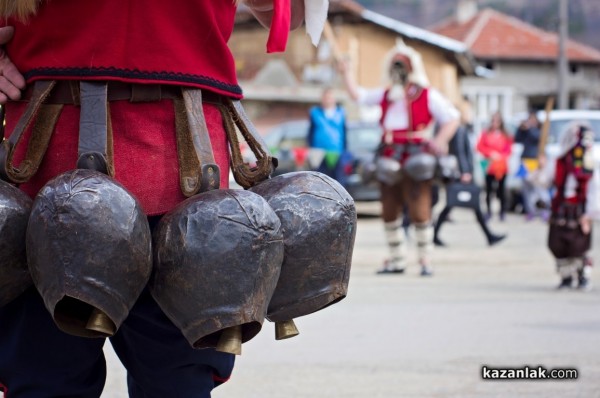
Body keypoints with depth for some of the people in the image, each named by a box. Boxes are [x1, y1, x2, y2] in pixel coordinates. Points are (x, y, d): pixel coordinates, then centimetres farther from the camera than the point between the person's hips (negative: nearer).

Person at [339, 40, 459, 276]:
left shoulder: (428, 96, 1)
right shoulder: (386, 95, 16)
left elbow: (452, 119, -1)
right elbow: (358, 95, 21)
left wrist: (439, 141, -14)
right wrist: (346, 74, 13)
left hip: (415, 161, -6)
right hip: (389, 160, 6)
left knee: (419, 212, -9)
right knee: (389, 213, 7)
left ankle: (425, 260, -2)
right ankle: (397, 259, 17)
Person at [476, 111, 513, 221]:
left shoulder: (506, 136, 2)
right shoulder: (486, 133, 2)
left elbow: (508, 150, 2)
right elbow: (480, 147, 0)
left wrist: (501, 157, -15)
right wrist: (490, 153, -12)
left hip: (501, 166, 0)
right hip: (489, 166, 0)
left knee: (500, 189, 0)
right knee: (489, 189, 1)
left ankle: (503, 211, 8)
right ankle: (489, 211, 10)